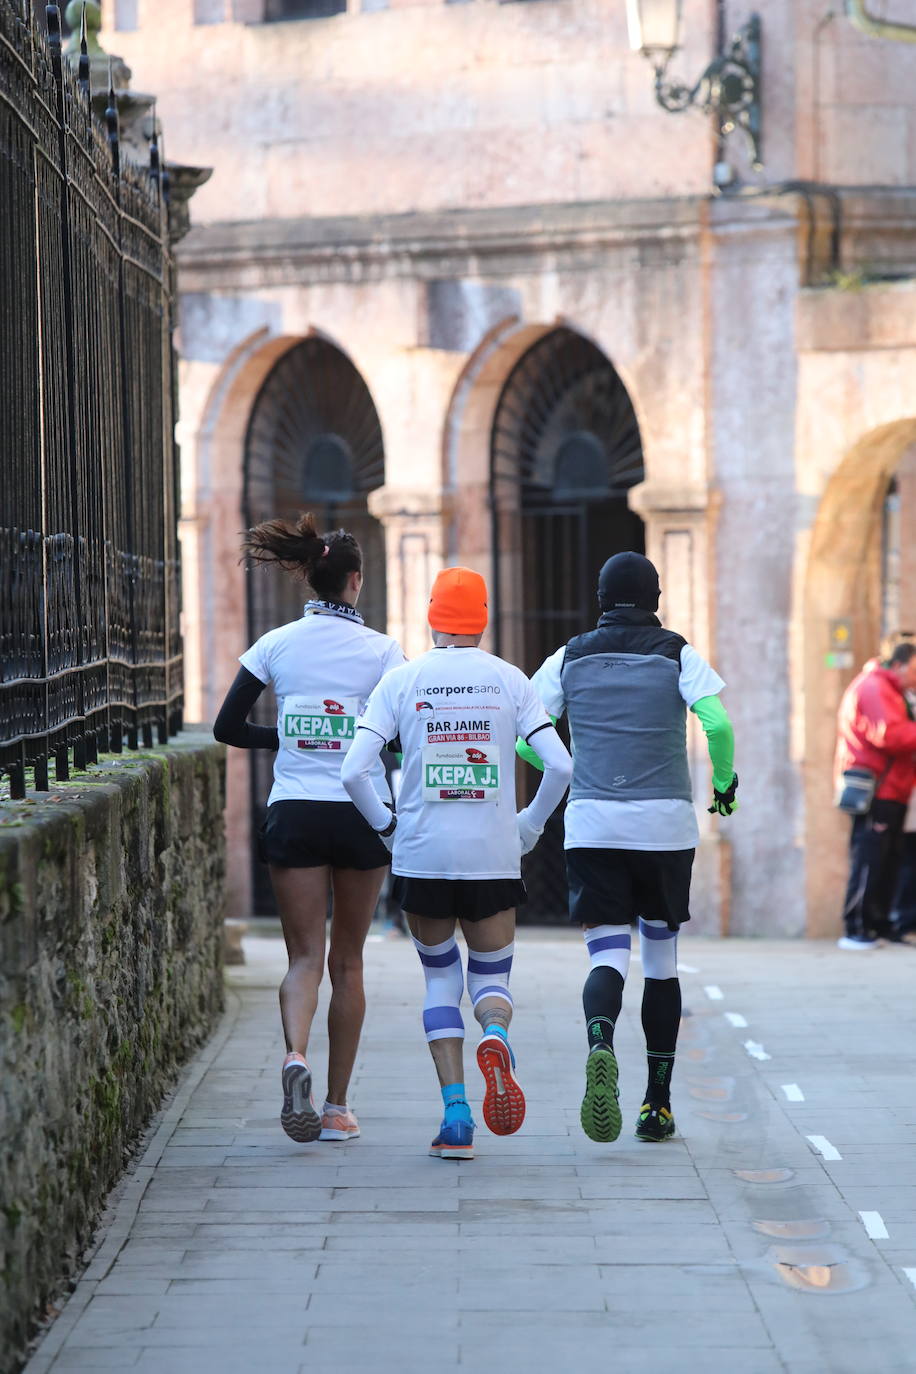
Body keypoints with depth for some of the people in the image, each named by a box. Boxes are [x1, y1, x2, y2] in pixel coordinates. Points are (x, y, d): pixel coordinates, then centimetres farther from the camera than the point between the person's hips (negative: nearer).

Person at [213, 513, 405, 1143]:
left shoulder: (276, 645, 2)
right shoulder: (380, 649, -3)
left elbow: (228, 727, 4)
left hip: (295, 810, 1)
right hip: (363, 810, -1)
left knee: (305, 954, 2)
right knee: (347, 959, 11)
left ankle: (296, 1055, -30)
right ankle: (337, 1108, 14)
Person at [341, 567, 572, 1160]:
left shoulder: (401, 681, 0)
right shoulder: (509, 680, 1)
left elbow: (355, 771, -9)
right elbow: (560, 765, -7)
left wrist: (386, 824, 7)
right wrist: (529, 826, 7)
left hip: (422, 856, 0)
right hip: (494, 858, 0)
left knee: (441, 977, 15)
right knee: (491, 976, 14)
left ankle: (456, 1115, 3)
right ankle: (494, 1039, -22)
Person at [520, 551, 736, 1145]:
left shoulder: (570, 659, 7)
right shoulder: (679, 655, 2)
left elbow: (525, 739, 3)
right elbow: (718, 725, -13)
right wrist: (725, 780, 5)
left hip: (592, 825, 0)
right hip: (667, 825, 0)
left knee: (608, 957, -2)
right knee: (662, 961, 13)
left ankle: (601, 1045, -36)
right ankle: (658, 1104, 15)